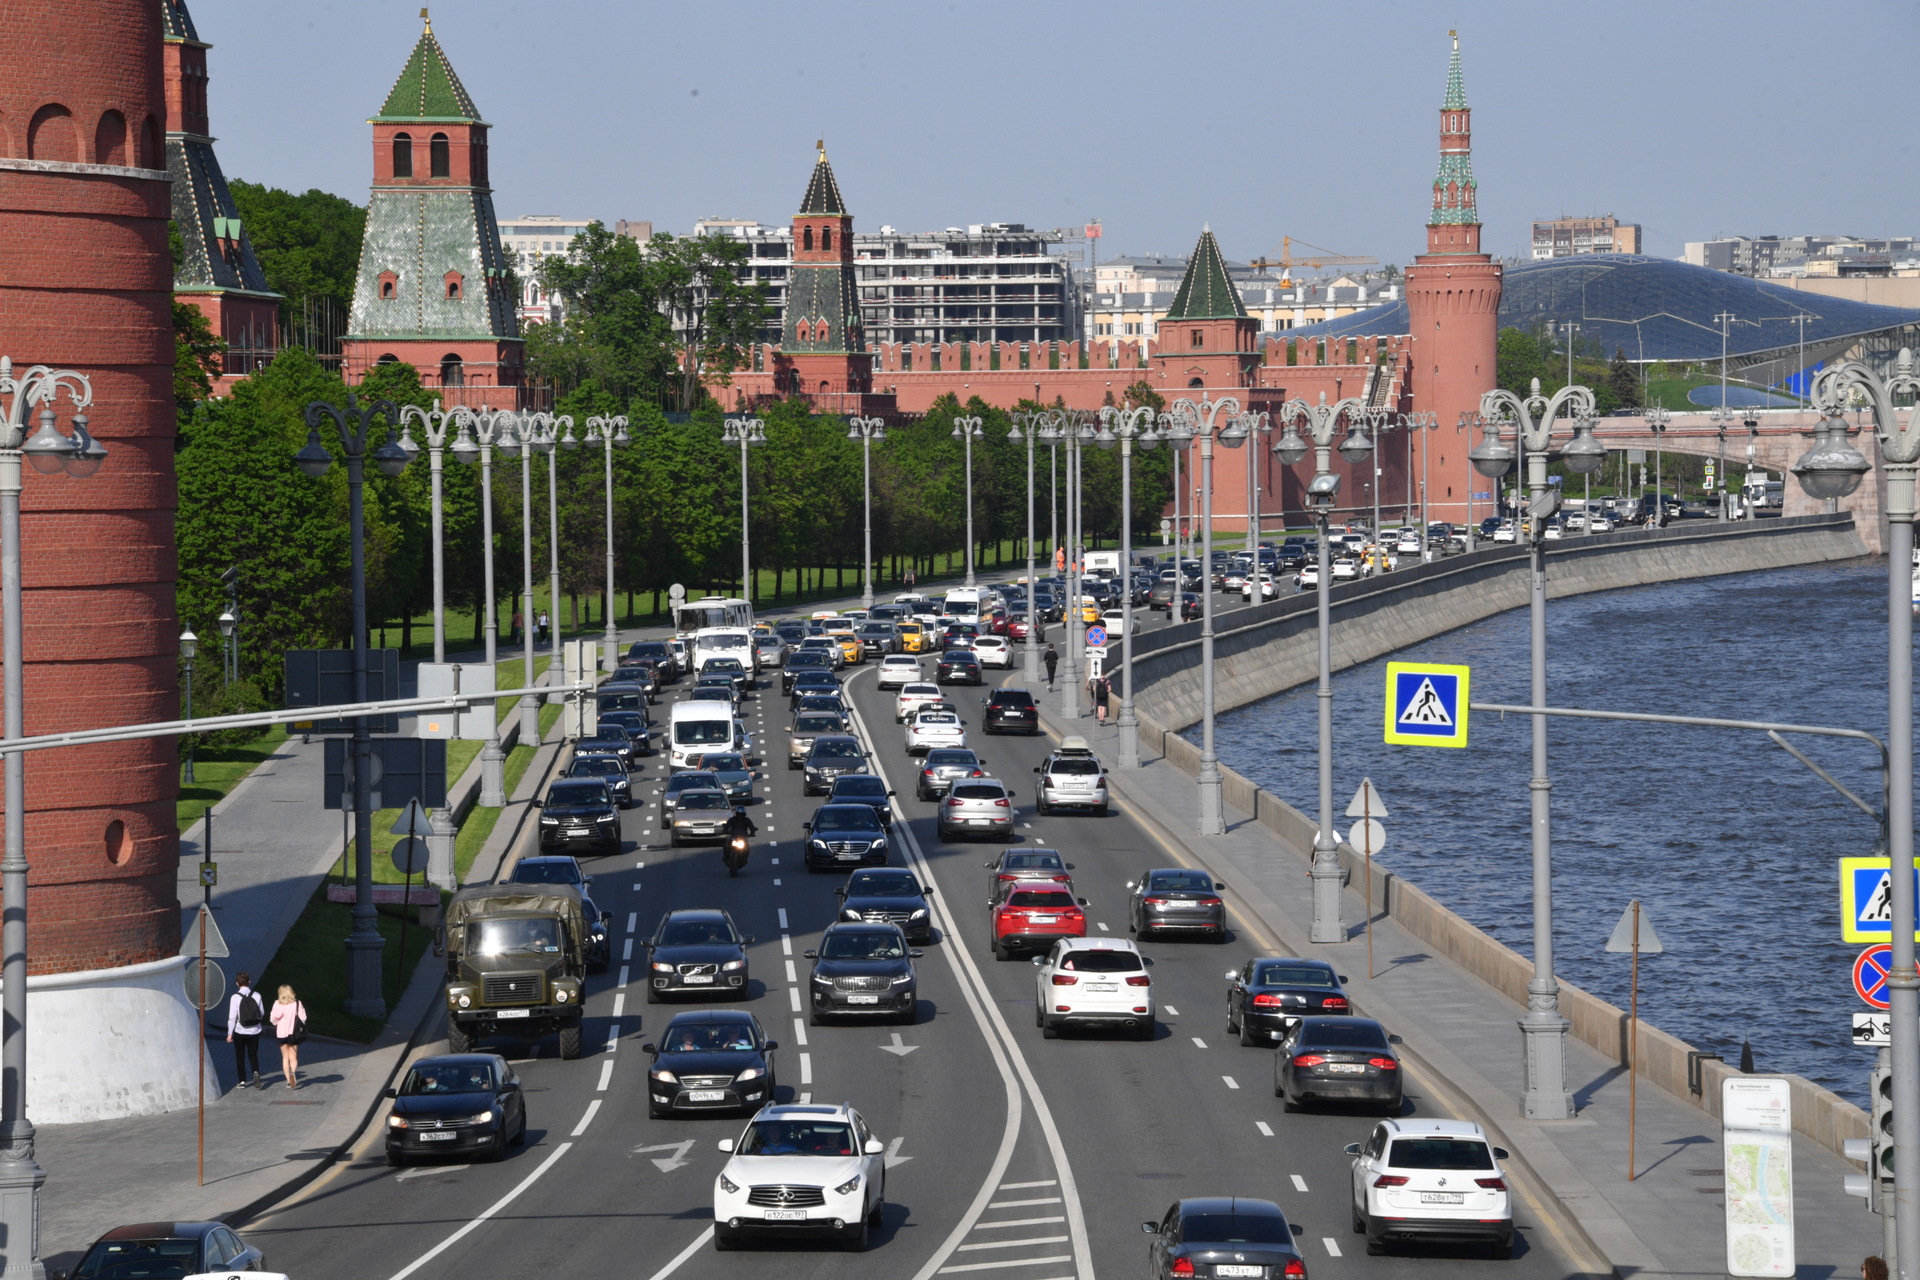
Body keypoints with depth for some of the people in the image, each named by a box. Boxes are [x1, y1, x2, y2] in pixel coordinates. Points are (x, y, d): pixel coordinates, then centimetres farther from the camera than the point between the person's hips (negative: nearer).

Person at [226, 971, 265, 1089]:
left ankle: (243, 1081, 13)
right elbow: (262, 1013, 6)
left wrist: (230, 1033, -4)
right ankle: (255, 1072, -12)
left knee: (240, 1057, 12)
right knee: (253, 1055, 14)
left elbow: (232, 1017, -12)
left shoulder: (235, 997, -13)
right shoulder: (256, 995, -4)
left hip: (240, 1032, -2)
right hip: (255, 1031, 2)